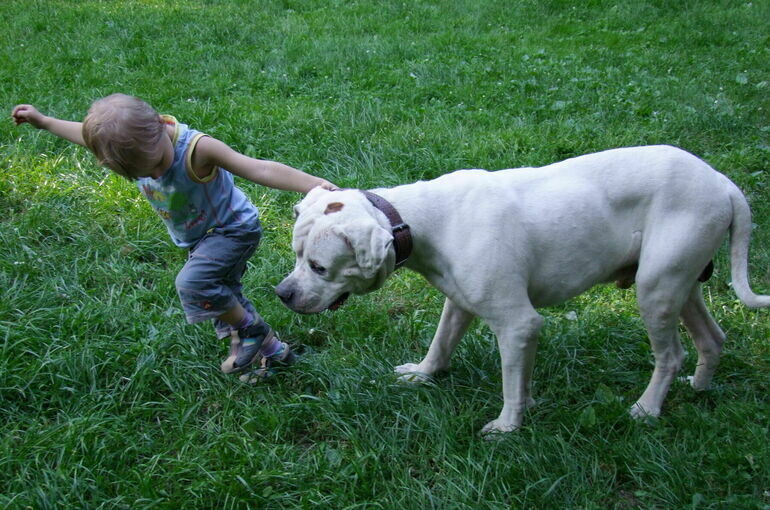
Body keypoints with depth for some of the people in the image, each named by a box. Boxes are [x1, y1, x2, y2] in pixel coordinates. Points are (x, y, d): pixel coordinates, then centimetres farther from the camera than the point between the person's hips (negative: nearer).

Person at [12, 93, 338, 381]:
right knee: (224, 301, 18)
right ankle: (272, 351, 36)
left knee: (192, 283, -27)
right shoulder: (131, 145, -18)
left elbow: (259, 169, -43)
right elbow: (89, 135, 5)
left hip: (234, 229, -8)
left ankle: (254, 331, -5)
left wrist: (316, 185, -52)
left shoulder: (197, 149, -36)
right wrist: (44, 122, 13)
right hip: (199, 239, 8)